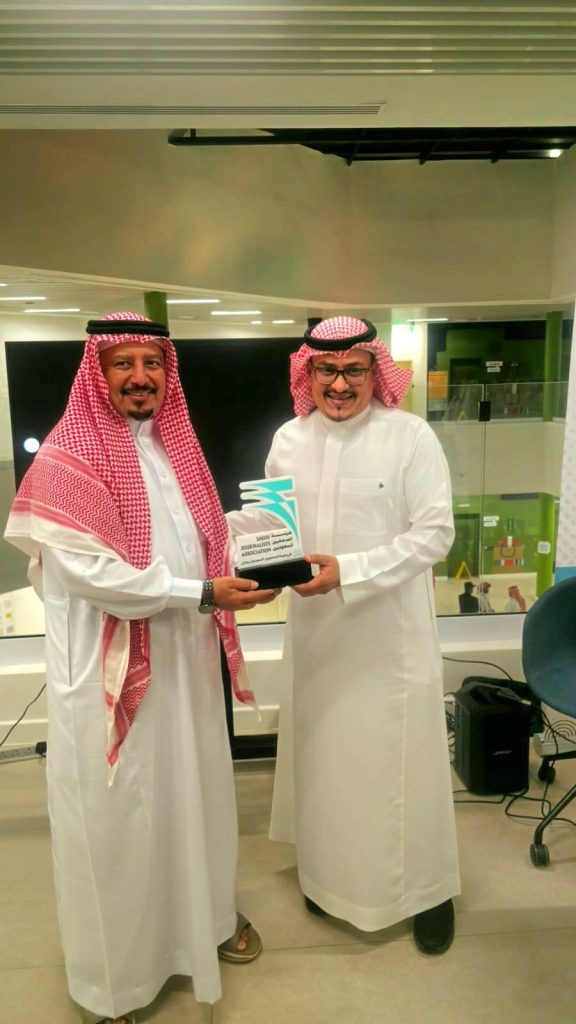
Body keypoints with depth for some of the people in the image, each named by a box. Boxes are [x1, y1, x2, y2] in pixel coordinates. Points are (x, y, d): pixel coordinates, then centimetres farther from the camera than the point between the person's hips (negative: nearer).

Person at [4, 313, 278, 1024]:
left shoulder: (174, 445, 9)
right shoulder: (68, 456, -13)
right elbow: (87, 570, -21)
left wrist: (243, 572, -1)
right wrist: (202, 594, -21)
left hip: (185, 656, 7)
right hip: (113, 669, -6)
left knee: (194, 789, 20)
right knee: (117, 811, 9)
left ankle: (205, 915, 45)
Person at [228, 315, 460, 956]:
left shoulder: (411, 436, -11)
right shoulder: (289, 439, 1)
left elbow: (434, 533, -14)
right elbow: (269, 517, 12)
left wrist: (348, 571, -23)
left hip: (390, 634, -3)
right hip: (315, 630, 4)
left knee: (400, 759, 8)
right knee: (323, 754, 17)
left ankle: (427, 888, 33)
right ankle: (329, 873, 41)